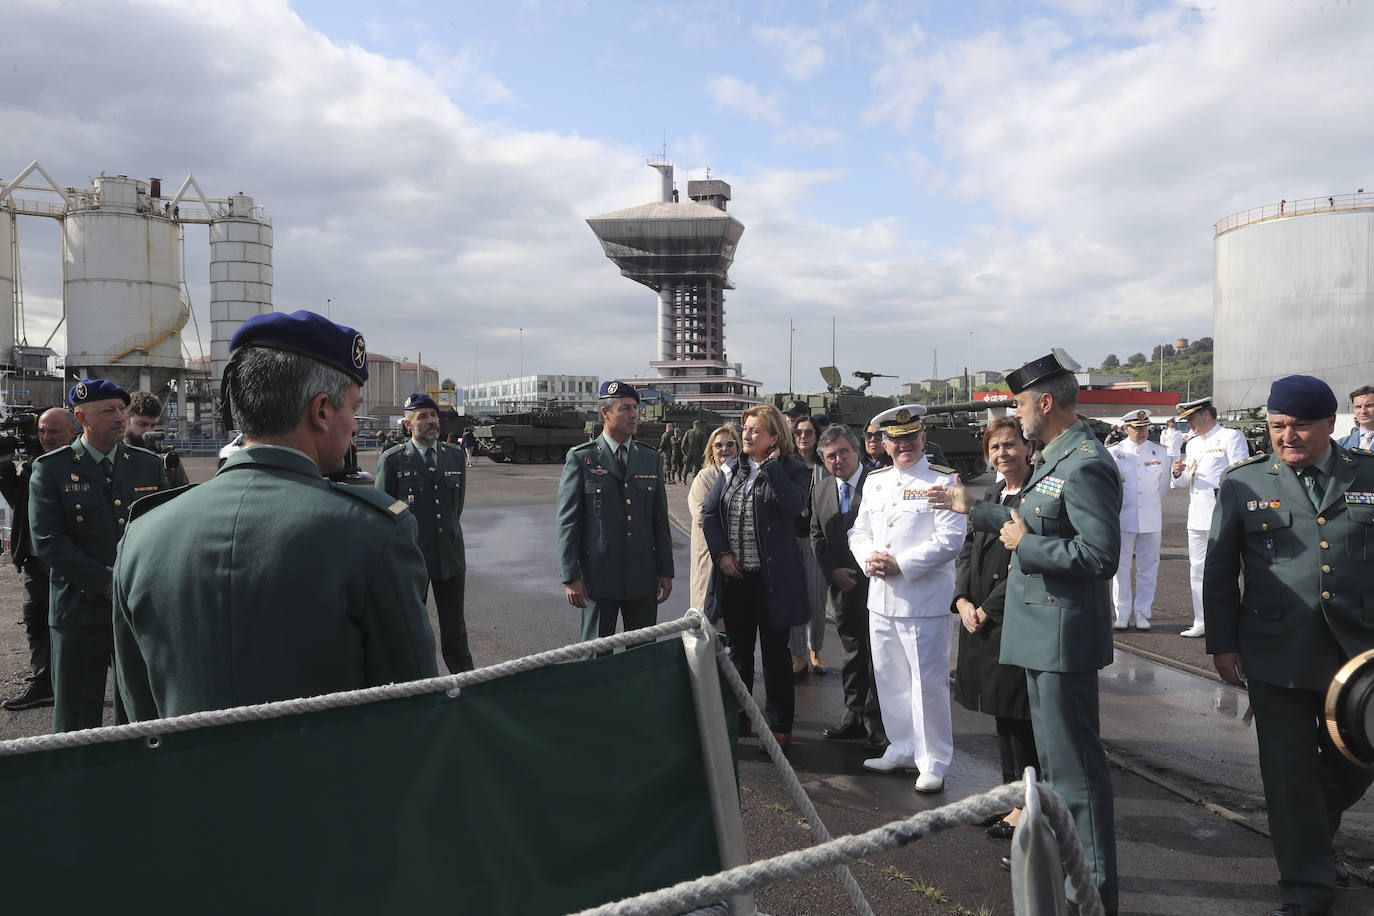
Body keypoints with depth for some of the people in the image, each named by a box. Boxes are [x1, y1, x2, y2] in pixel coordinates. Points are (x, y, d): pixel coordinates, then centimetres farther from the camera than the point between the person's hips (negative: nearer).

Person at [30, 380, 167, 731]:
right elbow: (48, 541, -9)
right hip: (80, 610, -2)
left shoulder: (149, 464, 8)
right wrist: (105, 583, -15)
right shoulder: (51, 468, -1)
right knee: (77, 721, 8)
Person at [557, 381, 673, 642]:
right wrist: (571, 578, -10)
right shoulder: (580, 459, -3)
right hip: (598, 576, -3)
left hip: (643, 579, 4)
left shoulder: (652, 458, 8)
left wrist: (665, 571, 8)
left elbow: (660, 520, 11)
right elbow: (567, 522, -5)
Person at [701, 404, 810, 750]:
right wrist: (721, 553, -4)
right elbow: (709, 513, 7)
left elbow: (793, 504, -25)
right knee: (738, 649, 16)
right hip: (734, 576, 5)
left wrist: (771, 465, -19)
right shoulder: (731, 469, 8)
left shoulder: (791, 471, -5)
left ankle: (780, 726, 17)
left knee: (775, 652, 5)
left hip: (773, 577, -4)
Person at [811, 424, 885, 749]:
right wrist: (833, 572, -1)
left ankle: (877, 723, 11)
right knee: (852, 654, 15)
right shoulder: (820, 491, 10)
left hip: (876, 582, -5)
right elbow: (817, 537, 12)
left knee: (876, 655, 0)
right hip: (842, 586, 5)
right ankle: (854, 717, 25)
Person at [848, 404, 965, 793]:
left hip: (924, 601, -6)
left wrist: (899, 564, -18)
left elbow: (949, 540, -15)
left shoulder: (943, 480, -7)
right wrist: (869, 558, -6)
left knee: (928, 683, 0)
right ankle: (903, 750, 31)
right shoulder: (875, 480, 13)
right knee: (890, 682, 16)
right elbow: (859, 532, 15)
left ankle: (934, 762, 14)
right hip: (880, 600, 7)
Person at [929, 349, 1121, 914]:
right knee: (1054, 757, 24)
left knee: (1074, 765, 0)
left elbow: (1100, 555, -29)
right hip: (1043, 634, 11)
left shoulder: (1085, 465, -22)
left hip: (1064, 635, -11)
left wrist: (1023, 545, -20)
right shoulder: (1056, 459, 11)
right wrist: (973, 509, 28)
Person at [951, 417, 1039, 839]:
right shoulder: (990, 496, 14)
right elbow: (966, 553, 12)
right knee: (1001, 713, 17)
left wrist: (988, 608, -15)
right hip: (981, 620, 8)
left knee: (1019, 716, 2)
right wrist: (963, 601, -2)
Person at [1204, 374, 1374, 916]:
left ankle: (1309, 835, 46)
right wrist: (1222, 644, -1)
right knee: (1290, 771, 5)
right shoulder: (1243, 483, -1)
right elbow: (1219, 573, 2)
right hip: (1277, 655, -2)